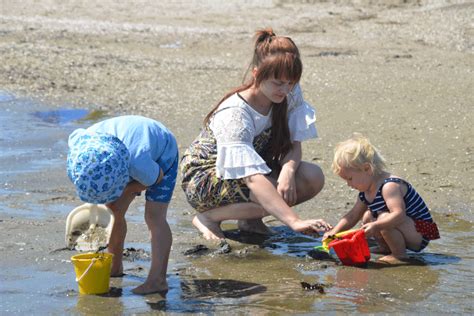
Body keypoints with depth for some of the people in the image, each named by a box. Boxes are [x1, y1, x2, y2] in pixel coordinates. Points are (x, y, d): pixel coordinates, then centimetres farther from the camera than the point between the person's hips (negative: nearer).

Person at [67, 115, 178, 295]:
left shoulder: (139, 164, -45)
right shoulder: (81, 143, -32)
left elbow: (156, 178, -22)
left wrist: (119, 193, -19)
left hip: (162, 153, -6)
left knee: (154, 216, -18)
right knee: (115, 211, 3)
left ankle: (157, 280, -24)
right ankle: (115, 267, 19)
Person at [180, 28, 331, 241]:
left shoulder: (290, 94, -13)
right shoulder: (234, 115, -33)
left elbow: (294, 145, -8)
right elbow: (253, 178, -43)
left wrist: (288, 170, -34)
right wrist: (294, 221, -52)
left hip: (253, 167, 7)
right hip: (204, 176, -7)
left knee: (313, 178, -16)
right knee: (269, 195, -33)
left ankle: (250, 220, 2)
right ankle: (208, 217, -9)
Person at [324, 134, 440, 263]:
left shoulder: (390, 186, -26)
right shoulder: (366, 192, 5)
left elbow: (399, 214, -38)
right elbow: (352, 216, 15)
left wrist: (376, 226, -48)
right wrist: (334, 232, 3)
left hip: (420, 233, -10)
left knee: (385, 218, -31)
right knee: (368, 216, 12)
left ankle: (399, 254, -16)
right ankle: (386, 247, 17)